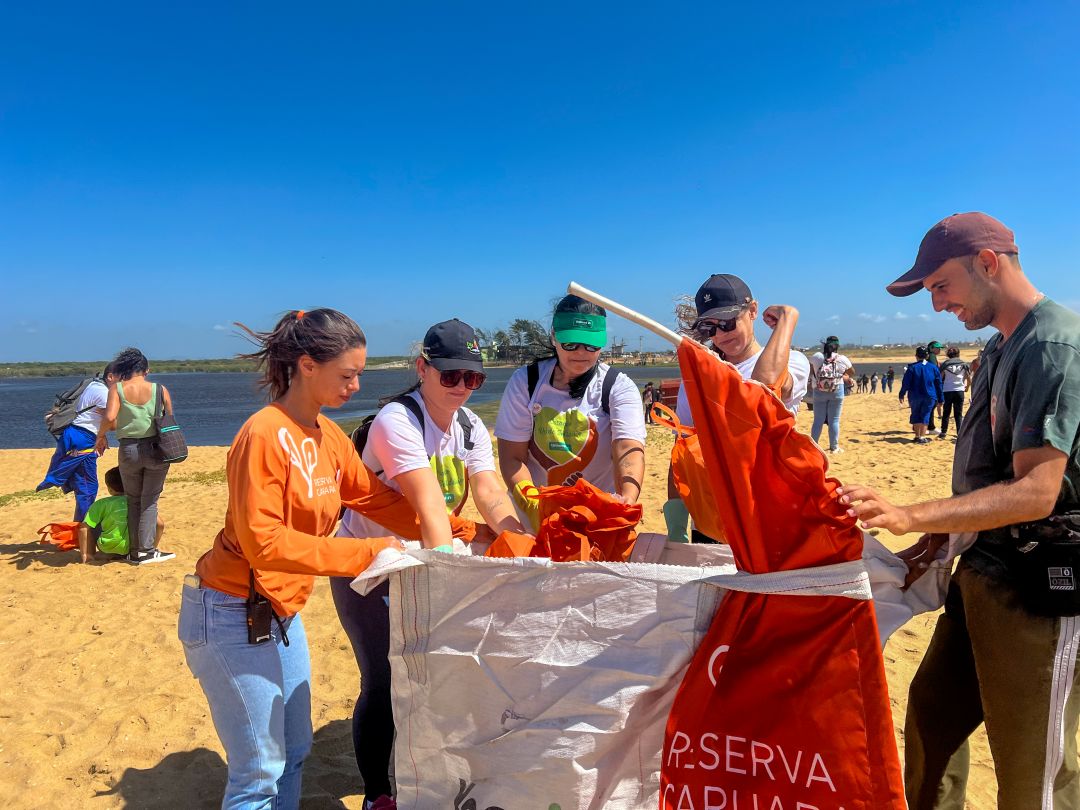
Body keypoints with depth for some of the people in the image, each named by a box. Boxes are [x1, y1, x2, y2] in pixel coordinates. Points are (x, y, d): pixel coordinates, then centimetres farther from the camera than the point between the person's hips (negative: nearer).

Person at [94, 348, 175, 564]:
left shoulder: (117, 389, -4)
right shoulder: (160, 390, -2)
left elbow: (109, 418, -17)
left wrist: (100, 436, 0)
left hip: (128, 449, 0)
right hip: (155, 448, 0)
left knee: (133, 500, 16)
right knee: (149, 501, 10)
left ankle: (135, 551, 18)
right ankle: (147, 550, 8)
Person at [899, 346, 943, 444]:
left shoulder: (912, 367, -6)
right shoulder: (933, 367, 3)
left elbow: (905, 383, -7)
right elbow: (939, 384, 6)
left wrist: (902, 395, 2)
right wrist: (940, 399, 10)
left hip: (915, 397, -1)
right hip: (930, 397, 1)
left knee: (916, 416, 11)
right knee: (925, 416, 5)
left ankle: (917, 436, 13)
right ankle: (922, 437, 0)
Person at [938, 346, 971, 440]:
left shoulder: (945, 364, 1)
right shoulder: (964, 364, 6)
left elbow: (940, 379, -2)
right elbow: (969, 380, 8)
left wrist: (940, 389, 11)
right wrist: (966, 387, 26)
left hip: (947, 391, -1)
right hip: (959, 390, 1)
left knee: (946, 412, 9)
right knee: (958, 414, 6)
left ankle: (943, 432, 10)